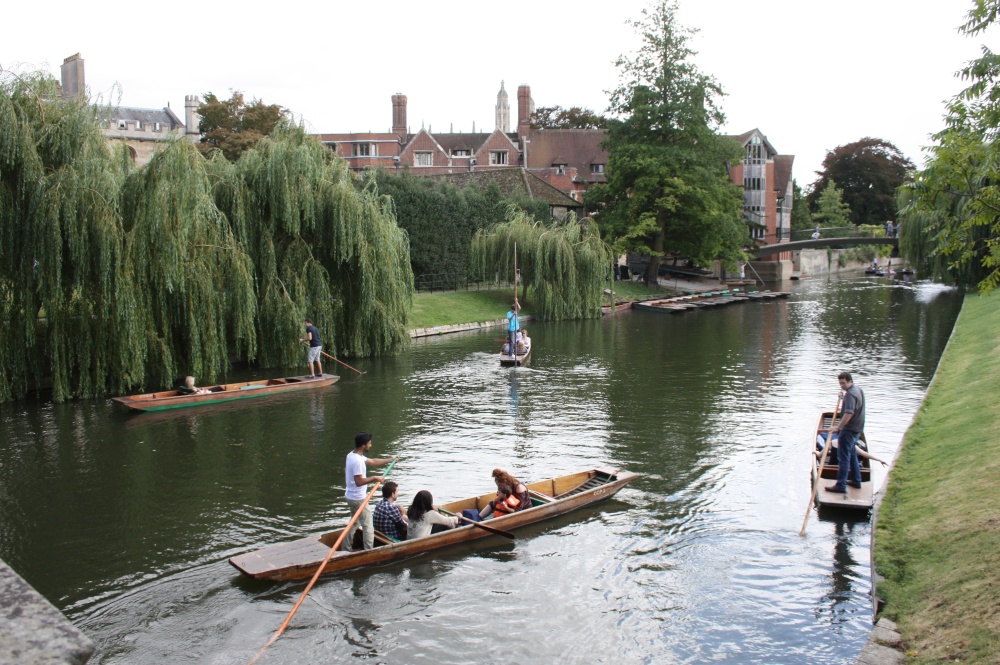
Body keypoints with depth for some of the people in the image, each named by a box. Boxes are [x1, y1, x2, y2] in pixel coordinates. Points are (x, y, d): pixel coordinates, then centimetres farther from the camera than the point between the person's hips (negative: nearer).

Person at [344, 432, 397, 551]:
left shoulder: (351, 455, 7)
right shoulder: (357, 460, -26)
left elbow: (373, 462, 15)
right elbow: (359, 481, -29)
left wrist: (390, 460, 19)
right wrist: (374, 478, -18)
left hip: (350, 496, 10)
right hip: (358, 499, -10)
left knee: (354, 523, 23)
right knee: (368, 526, 0)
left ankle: (346, 549, 30)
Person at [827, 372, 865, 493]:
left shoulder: (850, 394, -22)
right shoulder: (858, 390, 11)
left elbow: (849, 413, -31)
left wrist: (838, 427, -29)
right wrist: (844, 395, 26)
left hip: (849, 430, -10)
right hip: (857, 429, 10)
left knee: (843, 457, -8)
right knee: (852, 454, 21)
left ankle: (841, 486, -7)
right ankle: (856, 480, 30)